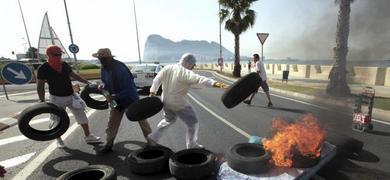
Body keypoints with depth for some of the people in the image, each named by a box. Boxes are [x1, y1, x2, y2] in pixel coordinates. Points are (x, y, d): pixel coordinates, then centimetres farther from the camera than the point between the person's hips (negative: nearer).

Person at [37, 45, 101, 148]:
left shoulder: (65, 65, 2)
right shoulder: (43, 69, -10)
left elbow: (73, 75, 16)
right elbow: (40, 86, -7)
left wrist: (87, 82, 16)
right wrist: (42, 101, -13)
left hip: (71, 96, 4)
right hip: (57, 98, -4)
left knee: (82, 115, 5)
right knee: (57, 120, 6)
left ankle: (88, 137, 17)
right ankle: (59, 140, 32)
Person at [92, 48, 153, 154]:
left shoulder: (120, 69, -28)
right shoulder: (104, 69, -3)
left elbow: (129, 89, -28)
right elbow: (105, 82, 13)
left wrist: (114, 97, -29)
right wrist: (103, 87, -10)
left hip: (130, 98, -6)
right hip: (116, 100, 7)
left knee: (141, 120, 8)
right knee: (112, 123, 10)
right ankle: (108, 145, 27)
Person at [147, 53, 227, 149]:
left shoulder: (168, 67, 2)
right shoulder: (185, 72, -20)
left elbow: (157, 79, 9)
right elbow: (199, 79, -36)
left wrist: (152, 92, 18)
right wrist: (214, 83, -46)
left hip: (165, 101, 8)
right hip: (178, 104, -7)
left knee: (169, 120, 34)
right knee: (193, 123, 12)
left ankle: (153, 137, 39)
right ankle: (191, 145, 24)